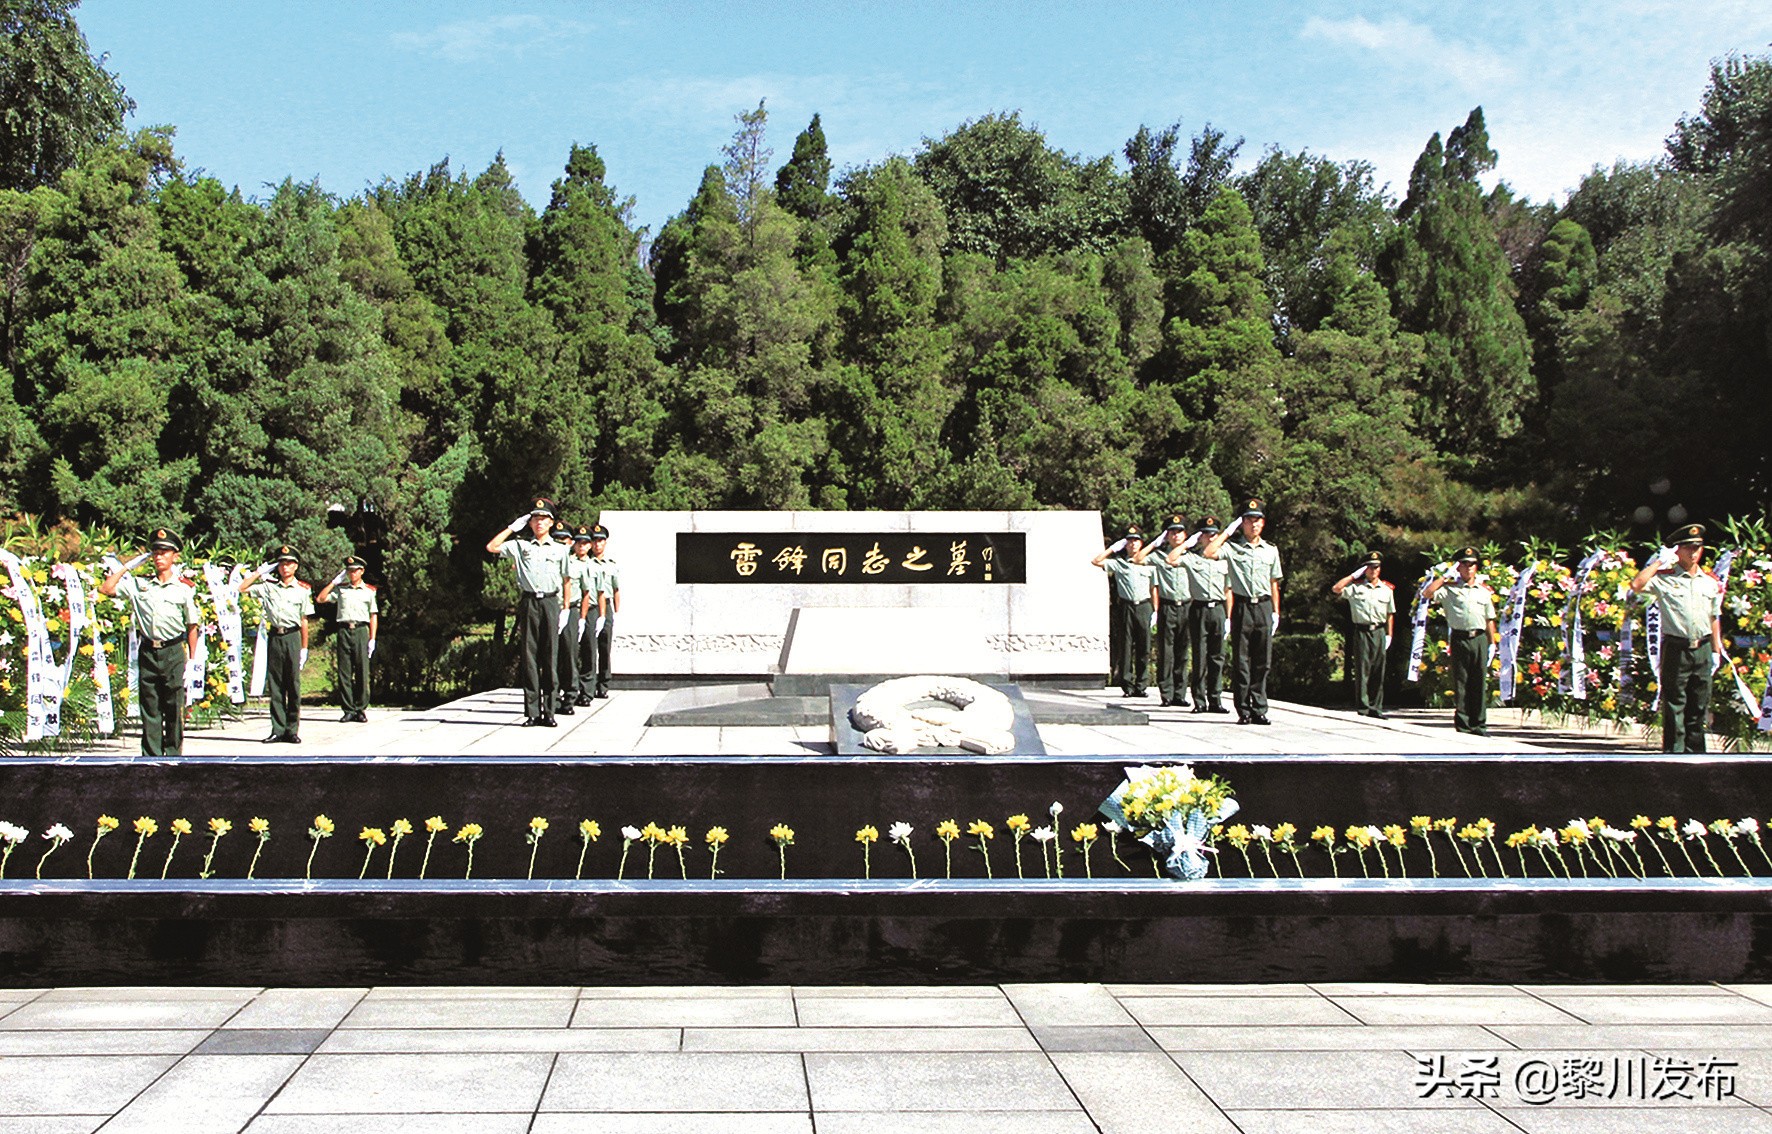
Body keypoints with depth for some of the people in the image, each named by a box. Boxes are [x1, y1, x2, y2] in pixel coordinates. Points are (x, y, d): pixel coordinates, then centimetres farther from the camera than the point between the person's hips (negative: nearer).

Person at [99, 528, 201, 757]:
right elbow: (106, 588, 4)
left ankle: (173, 755, 6)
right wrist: (129, 565, 5)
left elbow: (192, 626, 4)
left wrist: (191, 661, 0)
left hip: (173, 652, -3)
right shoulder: (140, 585, 8)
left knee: (174, 708, -1)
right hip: (147, 651, 3)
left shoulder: (184, 589, 2)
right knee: (148, 708, 5)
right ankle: (151, 756, 9)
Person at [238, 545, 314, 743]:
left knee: (293, 684, -1)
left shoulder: (302, 590, 4)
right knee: (274, 684, 2)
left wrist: (304, 648, 2)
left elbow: (304, 621, 5)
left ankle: (292, 730, 4)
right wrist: (260, 571, 6)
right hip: (275, 636, 2)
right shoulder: (269, 587, 9)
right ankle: (278, 730, 6)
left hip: (292, 636, -2)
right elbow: (242, 588, 7)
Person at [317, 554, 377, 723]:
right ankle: (348, 710, 4)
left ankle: (361, 710, 3)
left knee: (362, 672, -3)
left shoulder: (369, 591, 11)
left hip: (361, 631, -1)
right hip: (343, 631, 1)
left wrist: (372, 639, 1)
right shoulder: (341, 588, 13)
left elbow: (374, 616, 10)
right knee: (344, 673, 0)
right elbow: (320, 599, 4)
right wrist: (335, 581, 3)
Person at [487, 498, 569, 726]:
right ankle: (532, 711, 1)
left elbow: (566, 581, 13)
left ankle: (549, 711, 1)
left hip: (550, 602, 0)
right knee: (529, 656, -1)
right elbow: (491, 547, 6)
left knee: (550, 657, -2)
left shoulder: (560, 550, 12)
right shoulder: (520, 546, 12)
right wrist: (513, 527, 8)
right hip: (528, 602, 0)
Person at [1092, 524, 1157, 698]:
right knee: (1126, 647, -2)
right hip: (1126, 607, -1)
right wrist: (1113, 548, 4)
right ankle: (1127, 685, 1)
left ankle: (1140, 685, 7)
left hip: (1144, 606, 1)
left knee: (1144, 648, 1)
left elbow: (1154, 589, 12)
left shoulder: (1149, 564, 12)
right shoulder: (1118, 563, 9)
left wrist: (1156, 611, 4)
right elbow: (1096, 561, 2)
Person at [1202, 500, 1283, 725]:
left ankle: (1259, 709, 9)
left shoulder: (1271, 551, 15)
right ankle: (1243, 710, 4)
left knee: (1262, 662, 3)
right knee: (1241, 662, -1)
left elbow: (1274, 583, 17)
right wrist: (1227, 532, -4)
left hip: (1264, 607, 3)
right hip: (1242, 607, -3)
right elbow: (1208, 552, -14)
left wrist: (1275, 612, 10)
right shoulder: (1232, 548, 4)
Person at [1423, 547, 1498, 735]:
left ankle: (1479, 723, 6)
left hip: (1479, 638, 2)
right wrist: (1446, 575, -3)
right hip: (1460, 639, -2)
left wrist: (1492, 643, 9)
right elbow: (1428, 593, -10)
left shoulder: (1484, 590, 15)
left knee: (1480, 682, 1)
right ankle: (1462, 722, 5)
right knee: (1461, 682, 0)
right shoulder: (1450, 588, 6)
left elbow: (1490, 619, 15)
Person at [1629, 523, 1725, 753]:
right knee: (1674, 706, -1)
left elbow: (1715, 618, 15)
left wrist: (1716, 650, 13)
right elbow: (1637, 585, -20)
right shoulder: (1665, 577, -3)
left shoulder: (1711, 581, 11)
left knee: (1699, 706, 9)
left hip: (1702, 649, 4)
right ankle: (1674, 751, 4)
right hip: (1676, 648, -4)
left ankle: (1694, 752, 17)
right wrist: (1659, 561, -15)